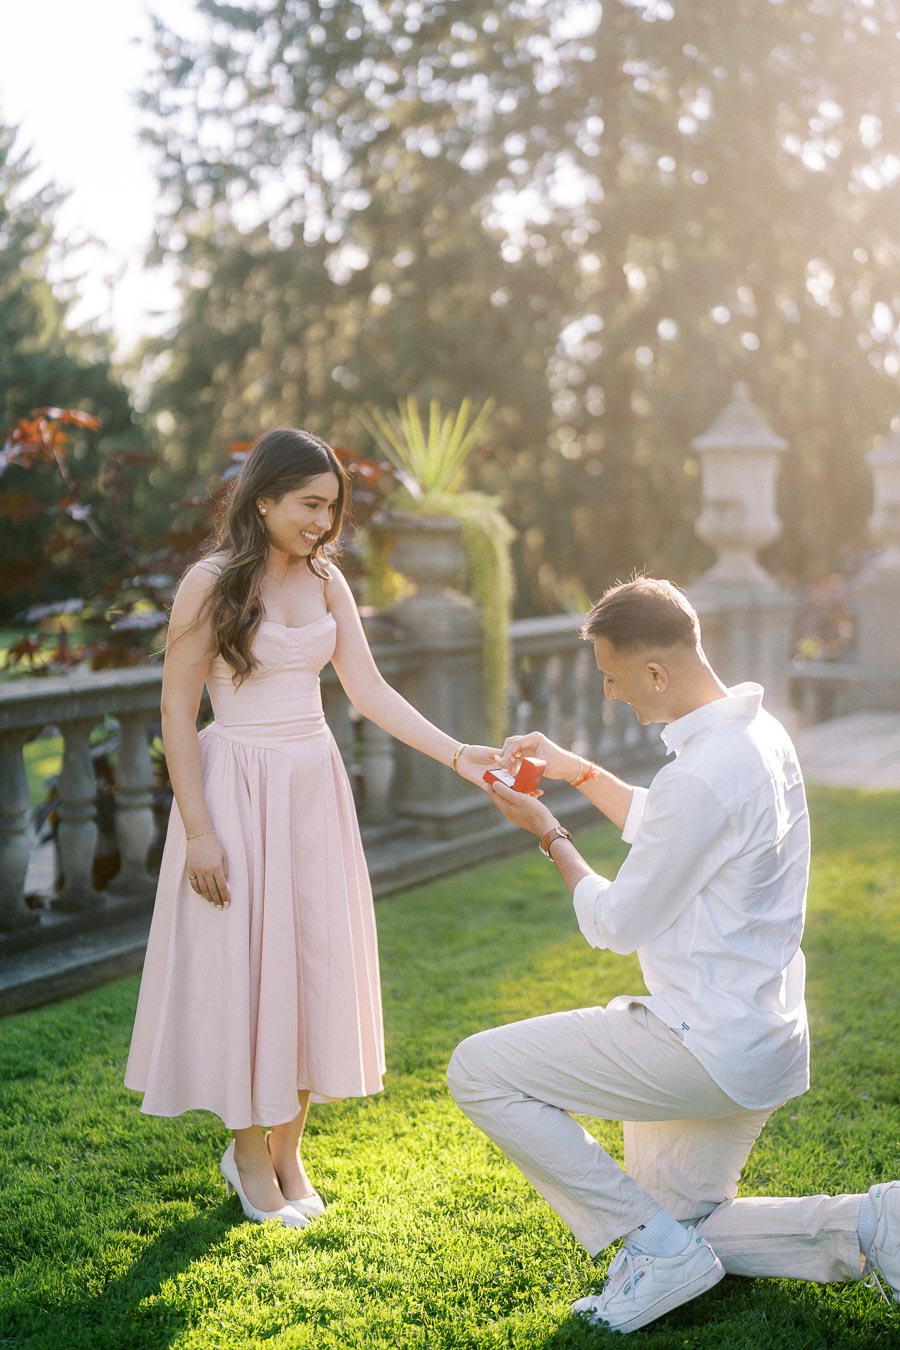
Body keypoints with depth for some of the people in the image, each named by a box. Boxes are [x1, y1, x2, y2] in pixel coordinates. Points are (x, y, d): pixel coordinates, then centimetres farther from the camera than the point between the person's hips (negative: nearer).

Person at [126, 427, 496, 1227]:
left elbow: (369, 690, 4)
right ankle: (250, 1153, 21)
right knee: (246, 964, 2)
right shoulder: (212, 584, -9)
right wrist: (198, 831, -14)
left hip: (315, 788, 6)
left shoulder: (326, 581, 6)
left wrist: (456, 754, -6)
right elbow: (177, 713, -9)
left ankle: (287, 1150, 24)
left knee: (316, 964, 8)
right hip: (238, 789, -5)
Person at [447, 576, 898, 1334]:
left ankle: (658, 1245, -2)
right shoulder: (756, 732, 5)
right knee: (681, 1229, 24)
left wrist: (548, 833, -2)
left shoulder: (703, 776, -26)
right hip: (760, 1041, 10)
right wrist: (575, 771, 20)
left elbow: (615, 924, -16)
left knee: (478, 1071, -6)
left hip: (709, 1045, -10)